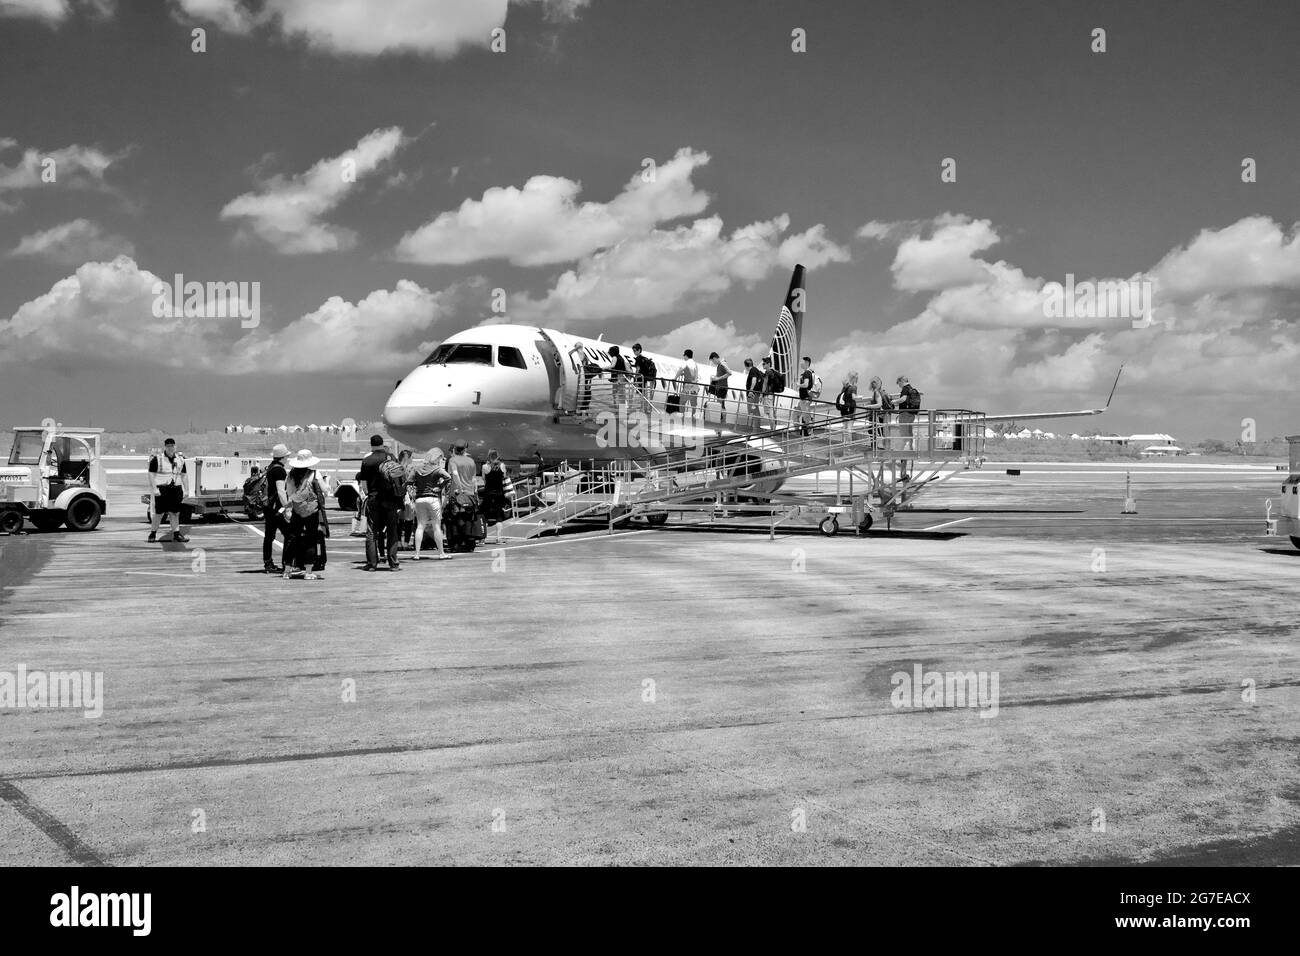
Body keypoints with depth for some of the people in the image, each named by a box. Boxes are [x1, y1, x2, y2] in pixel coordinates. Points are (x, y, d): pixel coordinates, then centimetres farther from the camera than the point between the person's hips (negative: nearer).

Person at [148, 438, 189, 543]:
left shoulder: (180, 460, 14)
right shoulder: (157, 459, 0)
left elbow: (183, 475, 18)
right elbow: (151, 474, -3)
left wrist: (185, 490, 12)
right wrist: (155, 488, -12)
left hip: (176, 489, 4)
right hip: (162, 489, -4)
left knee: (175, 512, 3)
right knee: (159, 513, -2)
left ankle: (176, 534, 7)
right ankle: (153, 533, 10)